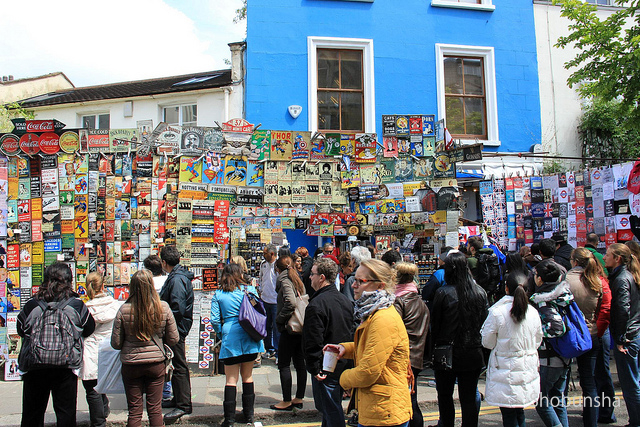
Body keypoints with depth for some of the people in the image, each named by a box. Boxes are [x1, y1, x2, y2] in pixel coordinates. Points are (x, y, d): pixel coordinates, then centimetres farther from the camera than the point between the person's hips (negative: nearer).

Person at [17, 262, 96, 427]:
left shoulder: (31, 305, -7)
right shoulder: (77, 306, -9)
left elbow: (20, 330, 9)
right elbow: (89, 330, 5)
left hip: (34, 368, 1)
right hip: (66, 368, -1)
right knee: (66, 413, 10)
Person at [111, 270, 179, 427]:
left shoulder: (124, 310, -14)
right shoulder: (163, 308, -11)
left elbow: (115, 343, -5)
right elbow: (173, 339, -3)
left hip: (130, 364, 0)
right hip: (156, 363, 1)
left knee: (134, 411, 12)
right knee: (155, 409, 12)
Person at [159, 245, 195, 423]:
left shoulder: (177, 279, -19)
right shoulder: (176, 276, 13)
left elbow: (178, 309, -26)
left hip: (176, 328, -10)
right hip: (176, 328, 10)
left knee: (179, 367, -3)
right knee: (177, 366, 18)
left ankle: (183, 405, 4)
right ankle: (179, 399, 30)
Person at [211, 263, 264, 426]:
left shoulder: (218, 294, 2)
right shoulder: (249, 289, 3)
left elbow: (214, 320, -1)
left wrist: (221, 332, 16)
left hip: (230, 338, -1)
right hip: (249, 338, 1)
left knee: (231, 379, 4)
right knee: (247, 376, 13)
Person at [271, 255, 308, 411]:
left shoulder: (284, 280, -11)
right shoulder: (298, 280, 12)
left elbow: (291, 302, -25)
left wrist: (279, 319, -14)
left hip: (289, 329, -8)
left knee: (284, 365, 2)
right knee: (300, 364, 12)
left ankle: (287, 401, 7)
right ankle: (299, 399, 20)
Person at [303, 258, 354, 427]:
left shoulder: (316, 304, -21)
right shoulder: (345, 300, 5)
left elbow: (313, 341, -22)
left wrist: (313, 368, -14)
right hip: (343, 364, 8)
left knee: (331, 411, 2)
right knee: (334, 407, 21)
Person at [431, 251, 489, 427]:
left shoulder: (443, 293, -15)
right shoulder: (480, 292, -4)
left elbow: (434, 324, -7)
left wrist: (434, 350, 6)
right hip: (474, 355, 3)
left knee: (444, 396, 14)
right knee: (469, 398, 11)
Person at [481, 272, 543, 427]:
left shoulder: (497, 312, -18)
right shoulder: (533, 312, -4)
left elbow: (487, 342, -9)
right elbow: (538, 341, 9)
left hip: (506, 371, -4)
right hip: (528, 372, 5)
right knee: (519, 413, 21)